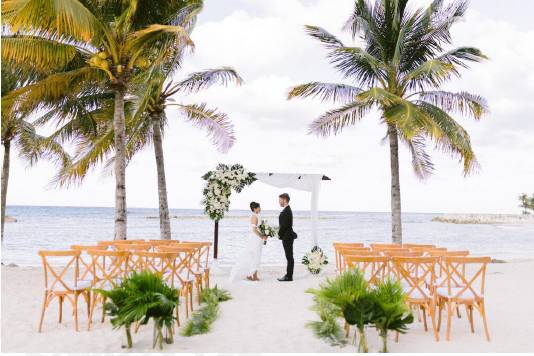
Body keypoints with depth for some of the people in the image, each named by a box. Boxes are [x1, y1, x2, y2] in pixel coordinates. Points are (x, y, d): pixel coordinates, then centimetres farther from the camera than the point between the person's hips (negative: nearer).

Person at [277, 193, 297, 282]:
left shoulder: (286, 211, -17)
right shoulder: (287, 210, 14)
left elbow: (284, 225, -20)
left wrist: (279, 234, -8)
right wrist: (280, 233, 13)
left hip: (287, 237, -10)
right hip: (287, 237, 10)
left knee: (289, 257, -5)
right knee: (289, 257, 12)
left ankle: (289, 276, -2)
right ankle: (288, 275, 17)